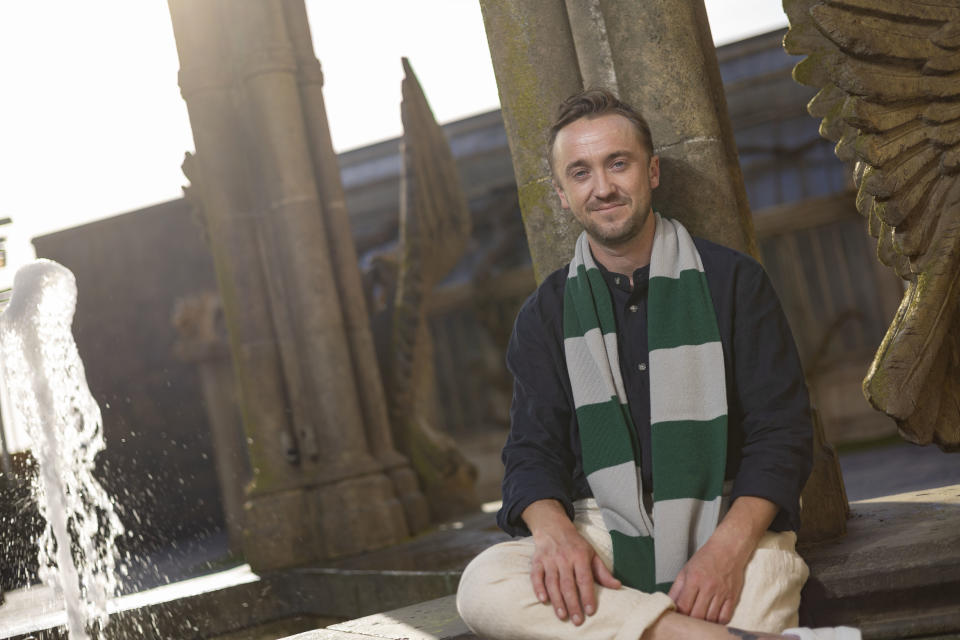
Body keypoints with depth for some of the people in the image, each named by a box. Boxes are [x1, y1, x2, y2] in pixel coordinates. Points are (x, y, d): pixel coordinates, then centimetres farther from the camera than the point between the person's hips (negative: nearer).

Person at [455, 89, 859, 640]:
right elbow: (533, 450, 5)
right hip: (606, 529, 4)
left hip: (731, 519, -3)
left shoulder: (733, 280, 4)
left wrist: (728, 546, -19)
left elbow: (782, 434, -1)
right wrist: (552, 530, -20)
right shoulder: (547, 313, 10)